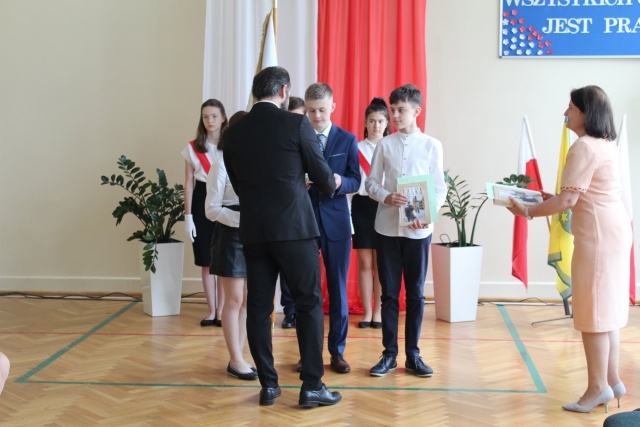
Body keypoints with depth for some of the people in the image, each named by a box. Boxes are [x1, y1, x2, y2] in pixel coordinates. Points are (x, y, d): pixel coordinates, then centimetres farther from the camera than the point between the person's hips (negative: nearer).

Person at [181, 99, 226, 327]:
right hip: (202, 203, 2)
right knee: (206, 262, 6)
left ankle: (221, 310, 9)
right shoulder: (192, 148, 4)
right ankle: (212, 311, 14)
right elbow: (188, 184, 5)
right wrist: (188, 215, -1)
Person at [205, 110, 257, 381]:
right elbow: (212, 209, -10)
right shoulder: (222, 165, -7)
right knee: (235, 300, 0)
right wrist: (242, 218, -21)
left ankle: (239, 357, 17)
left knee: (248, 301, 8)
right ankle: (235, 360, 10)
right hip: (231, 236, -5)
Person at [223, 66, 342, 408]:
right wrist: (331, 185, 23)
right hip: (294, 227, -4)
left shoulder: (234, 132, 7)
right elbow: (322, 175, 0)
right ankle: (312, 386, 5)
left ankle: (268, 385, 14)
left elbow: (238, 184, 14)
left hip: (253, 231, 4)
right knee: (309, 304, 4)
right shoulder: (297, 124, -6)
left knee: (258, 307, 8)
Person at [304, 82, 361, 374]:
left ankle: (337, 350, 16)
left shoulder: (347, 140, 5)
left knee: (338, 288, 5)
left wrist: (340, 182, -19)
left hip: (336, 221, 0)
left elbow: (355, 181, 2)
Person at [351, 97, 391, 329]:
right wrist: (347, 215, -2)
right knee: (364, 263, 4)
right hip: (362, 206, 1)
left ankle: (378, 312, 13)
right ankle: (367, 312, 13)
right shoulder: (356, 149, 4)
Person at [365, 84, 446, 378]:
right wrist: (386, 197, -15)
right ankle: (389, 354, 15)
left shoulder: (432, 145, 2)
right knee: (389, 292, 6)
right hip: (387, 227, 1)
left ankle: (413, 355, 15)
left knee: (416, 293, 5)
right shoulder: (384, 145, 5)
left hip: (418, 230, -1)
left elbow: (439, 188, 2)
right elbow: (371, 182, 6)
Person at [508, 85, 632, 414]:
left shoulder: (584, 147, -16)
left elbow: (568, 201, -20)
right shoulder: (606, 144, 15)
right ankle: (611, 381, 20)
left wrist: (529, 211, -10)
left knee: (592, 312, -3)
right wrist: (554, 199, 15)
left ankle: (598, 387, 4)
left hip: (597, 235, -10)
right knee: (606, 308, 13)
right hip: (613, 230, 10)